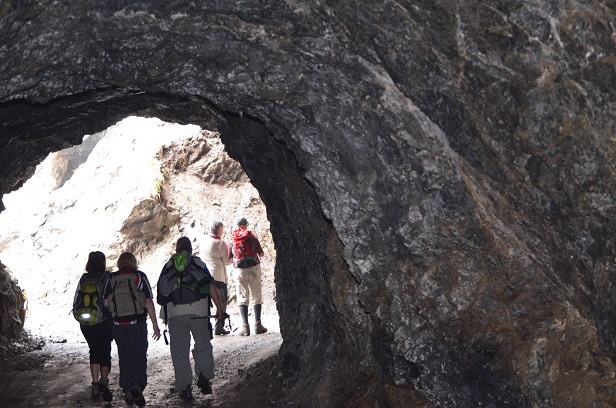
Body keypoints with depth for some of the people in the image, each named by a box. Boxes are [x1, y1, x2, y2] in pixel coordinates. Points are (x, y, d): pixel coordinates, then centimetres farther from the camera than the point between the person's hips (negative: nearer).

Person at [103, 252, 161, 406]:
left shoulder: (111, 278, 4)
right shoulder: (140, 276, -1)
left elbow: (106, 303, 1)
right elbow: (149, 302, -5)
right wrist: (155, 325, -3)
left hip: (118, 324, 2)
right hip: (138, 323, -2)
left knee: (124, 357, 12)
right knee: (139, 355, 5)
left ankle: (127, 391, 14)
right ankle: (138, 385, -14)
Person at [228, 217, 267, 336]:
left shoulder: (231, 239, 4)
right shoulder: (251, 236, 0)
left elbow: (229, 258, 5)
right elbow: (261, 253, -2)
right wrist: (258, 256, 20)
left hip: (240, 269, 1)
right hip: (254, 267, -1)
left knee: (242, 298, 5)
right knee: (256, 297, 6)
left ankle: (245, 326, -4)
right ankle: (258, 324, 2)